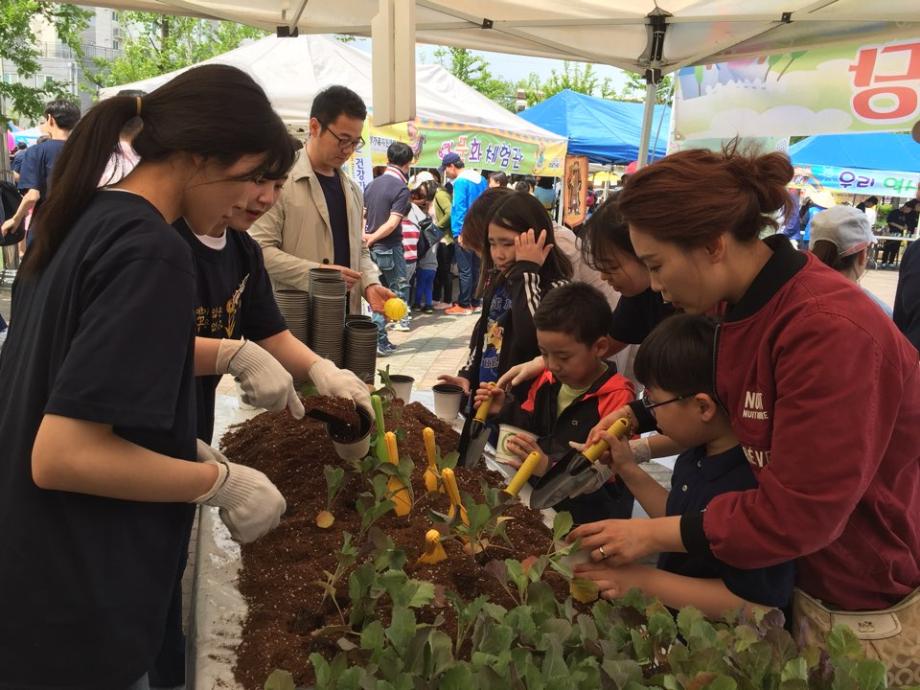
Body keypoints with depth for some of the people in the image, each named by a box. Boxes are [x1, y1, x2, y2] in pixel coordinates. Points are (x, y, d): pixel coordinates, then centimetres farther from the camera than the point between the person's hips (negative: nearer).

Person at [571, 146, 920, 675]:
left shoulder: (829, 331, -31)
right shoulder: (744, 302, -4)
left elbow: (798, 513, -29)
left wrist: (654, 535, -21)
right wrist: (644, 414, -2)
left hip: (868, 606, -7)